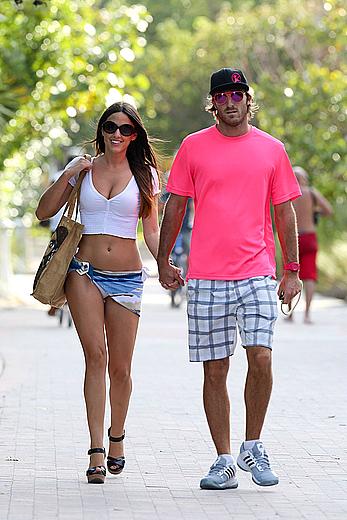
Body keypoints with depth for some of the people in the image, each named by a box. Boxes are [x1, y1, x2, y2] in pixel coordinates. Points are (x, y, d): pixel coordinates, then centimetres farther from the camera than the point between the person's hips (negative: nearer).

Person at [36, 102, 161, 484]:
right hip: (85, 272, -1)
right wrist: (68, 176, -6)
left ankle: (116, 438, 26)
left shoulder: (144, 174, 7)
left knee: (120, 367, 2)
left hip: (127, 277, 1)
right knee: (95, 355, -13)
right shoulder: (83, 168, 7)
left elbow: (151, 229, 8)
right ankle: (97, 451, -14)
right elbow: (43, 211, 5)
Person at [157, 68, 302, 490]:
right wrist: (163, 261, 9)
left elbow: (284, 212, 11)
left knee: (261, 357, -13)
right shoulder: (193, 147, 6)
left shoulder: (271, 149, 8)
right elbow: (175, 206, 11)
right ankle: (223, 460, 10)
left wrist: (292, 271, 7)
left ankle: (252, 447, 6)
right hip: (206, 277, 0)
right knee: (214, 370, 2)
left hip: (257, 273, 0)